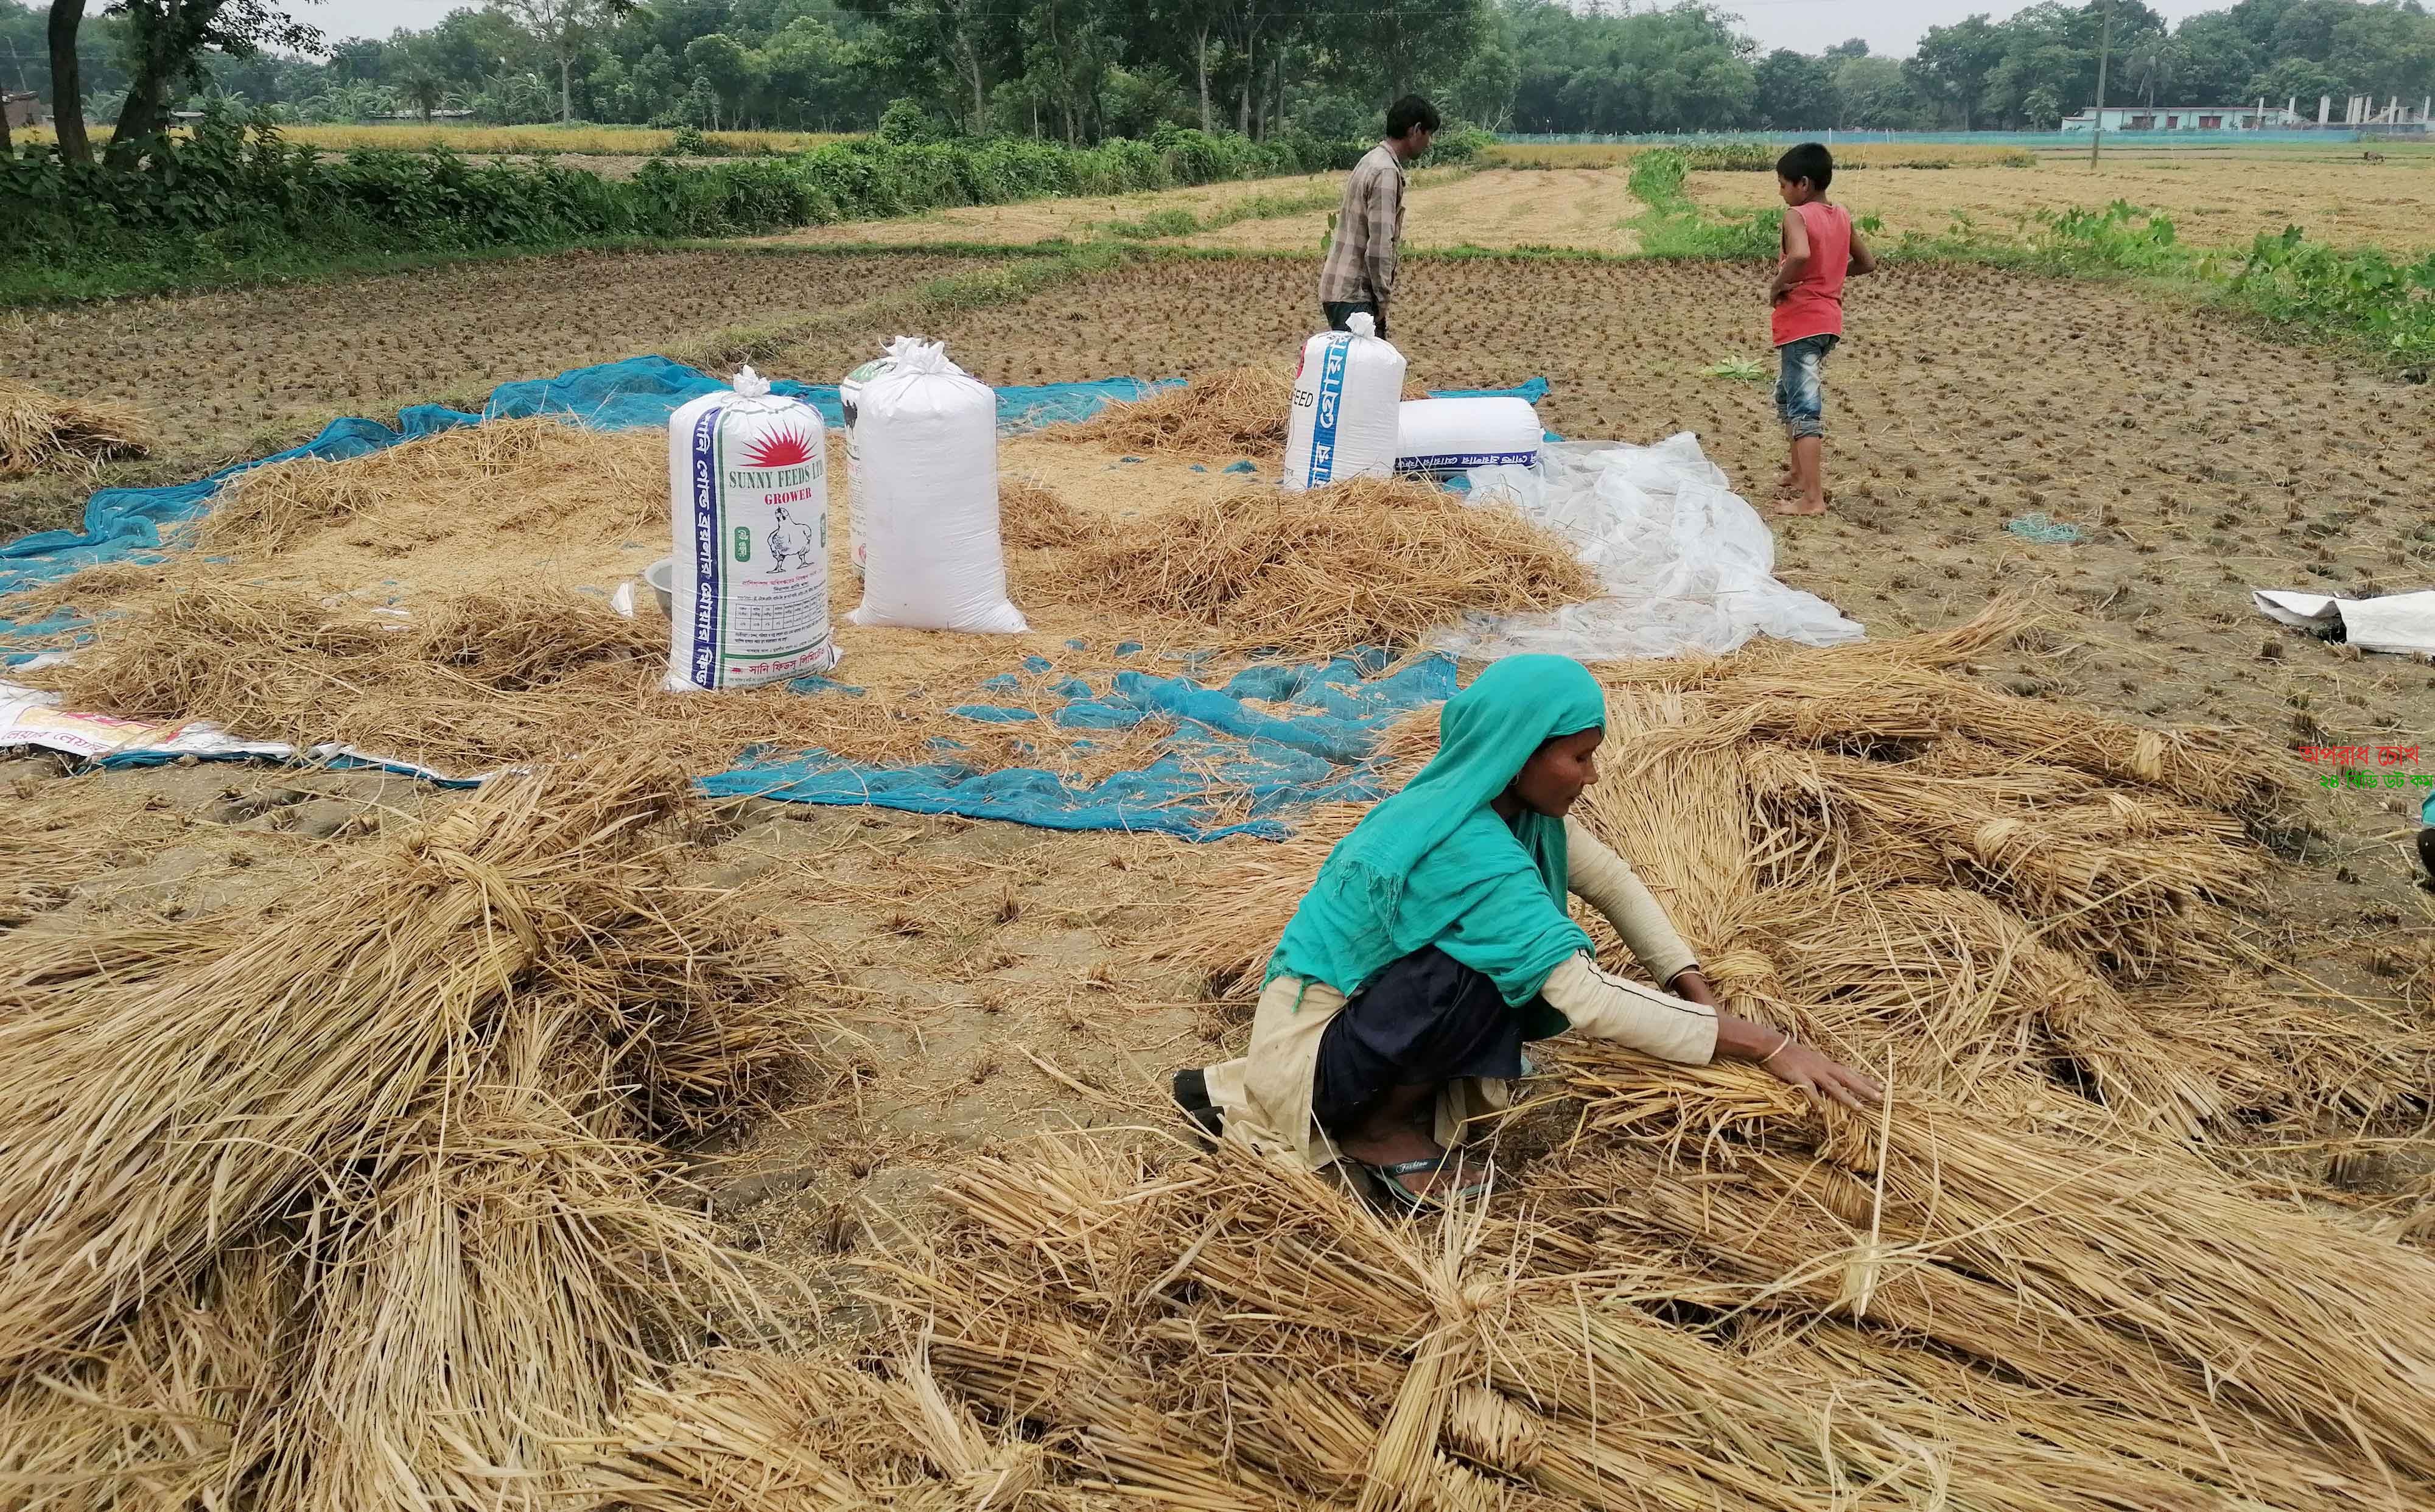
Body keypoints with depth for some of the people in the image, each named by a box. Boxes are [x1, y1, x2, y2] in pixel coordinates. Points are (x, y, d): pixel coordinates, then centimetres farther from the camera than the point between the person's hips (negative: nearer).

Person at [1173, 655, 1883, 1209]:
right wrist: (1767, 1046, -29)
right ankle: (1376, 1128, -3)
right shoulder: (1465, 849, -31)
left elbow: (1612, 881, 5)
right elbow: (1588, 998, -33)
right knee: (1483, 973, -28)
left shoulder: (1508, 801, -5)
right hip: (1311, 1038, -10)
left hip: (1362, 999, 10)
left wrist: (1698, 994, -6)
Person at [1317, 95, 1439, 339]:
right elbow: (1379, 246, -22)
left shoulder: (1372, 161, 16)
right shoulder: (1387, 172, -16)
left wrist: (1381, 295, 19)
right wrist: (1383, 299, -12)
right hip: (1353, 294, -10)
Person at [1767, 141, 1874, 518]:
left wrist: (1777, 285, -18)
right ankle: (1799, 473, 38)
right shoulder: (1842, 216, 11)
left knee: (1805, 406, -10)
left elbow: (1800, 255, -33)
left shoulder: (1796, 216, -13)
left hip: (1800, 320, -9)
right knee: (1788, 394, 26)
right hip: (1830, 320, 9)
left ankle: (1813, 498, -13)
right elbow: (1867, 263, 18)